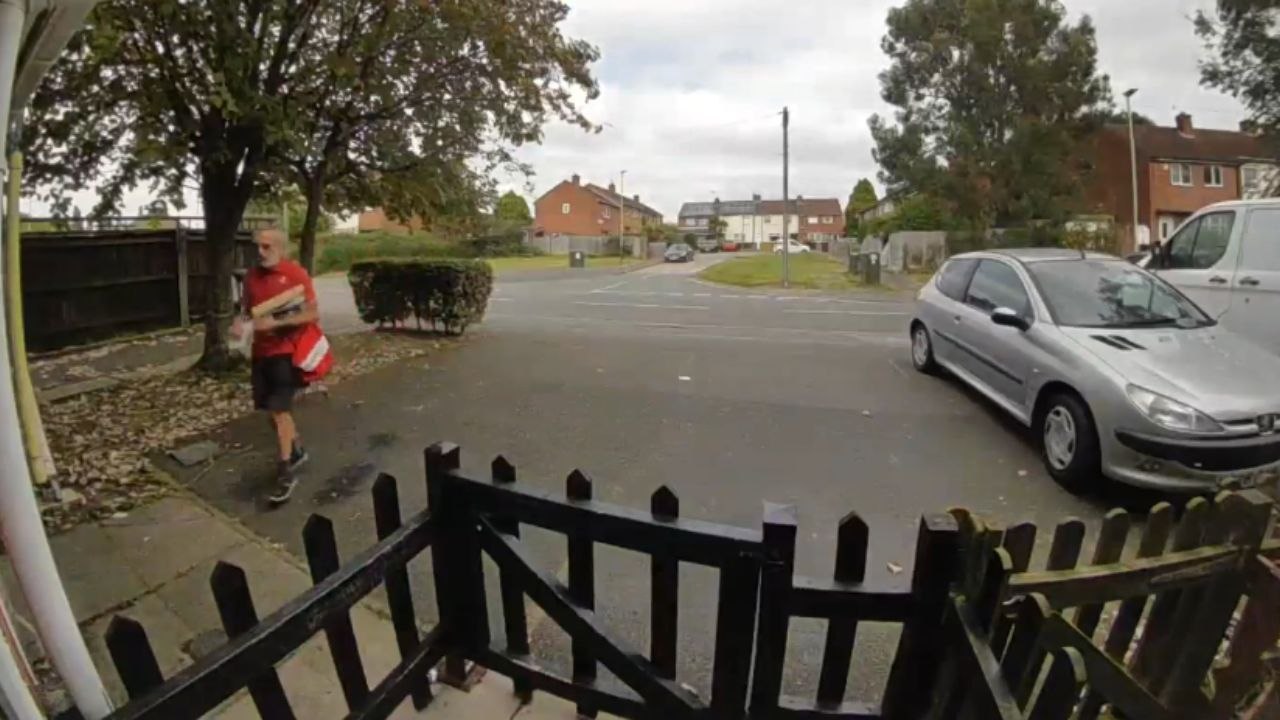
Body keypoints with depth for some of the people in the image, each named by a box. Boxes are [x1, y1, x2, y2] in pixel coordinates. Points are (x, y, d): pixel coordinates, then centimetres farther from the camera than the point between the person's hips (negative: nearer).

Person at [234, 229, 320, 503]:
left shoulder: (296, 273, -11)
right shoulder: (252, 276, 7)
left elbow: (313, 314, -14)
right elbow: (248, 308, 19)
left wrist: (276, 322, -23)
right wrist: (240, 322, -3)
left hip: (286, 352, -7)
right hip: (261, 351, 7)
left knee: (279, 410, -9)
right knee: (272, 408, 15)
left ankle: (285, 474, 0)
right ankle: (297, 450, 37)